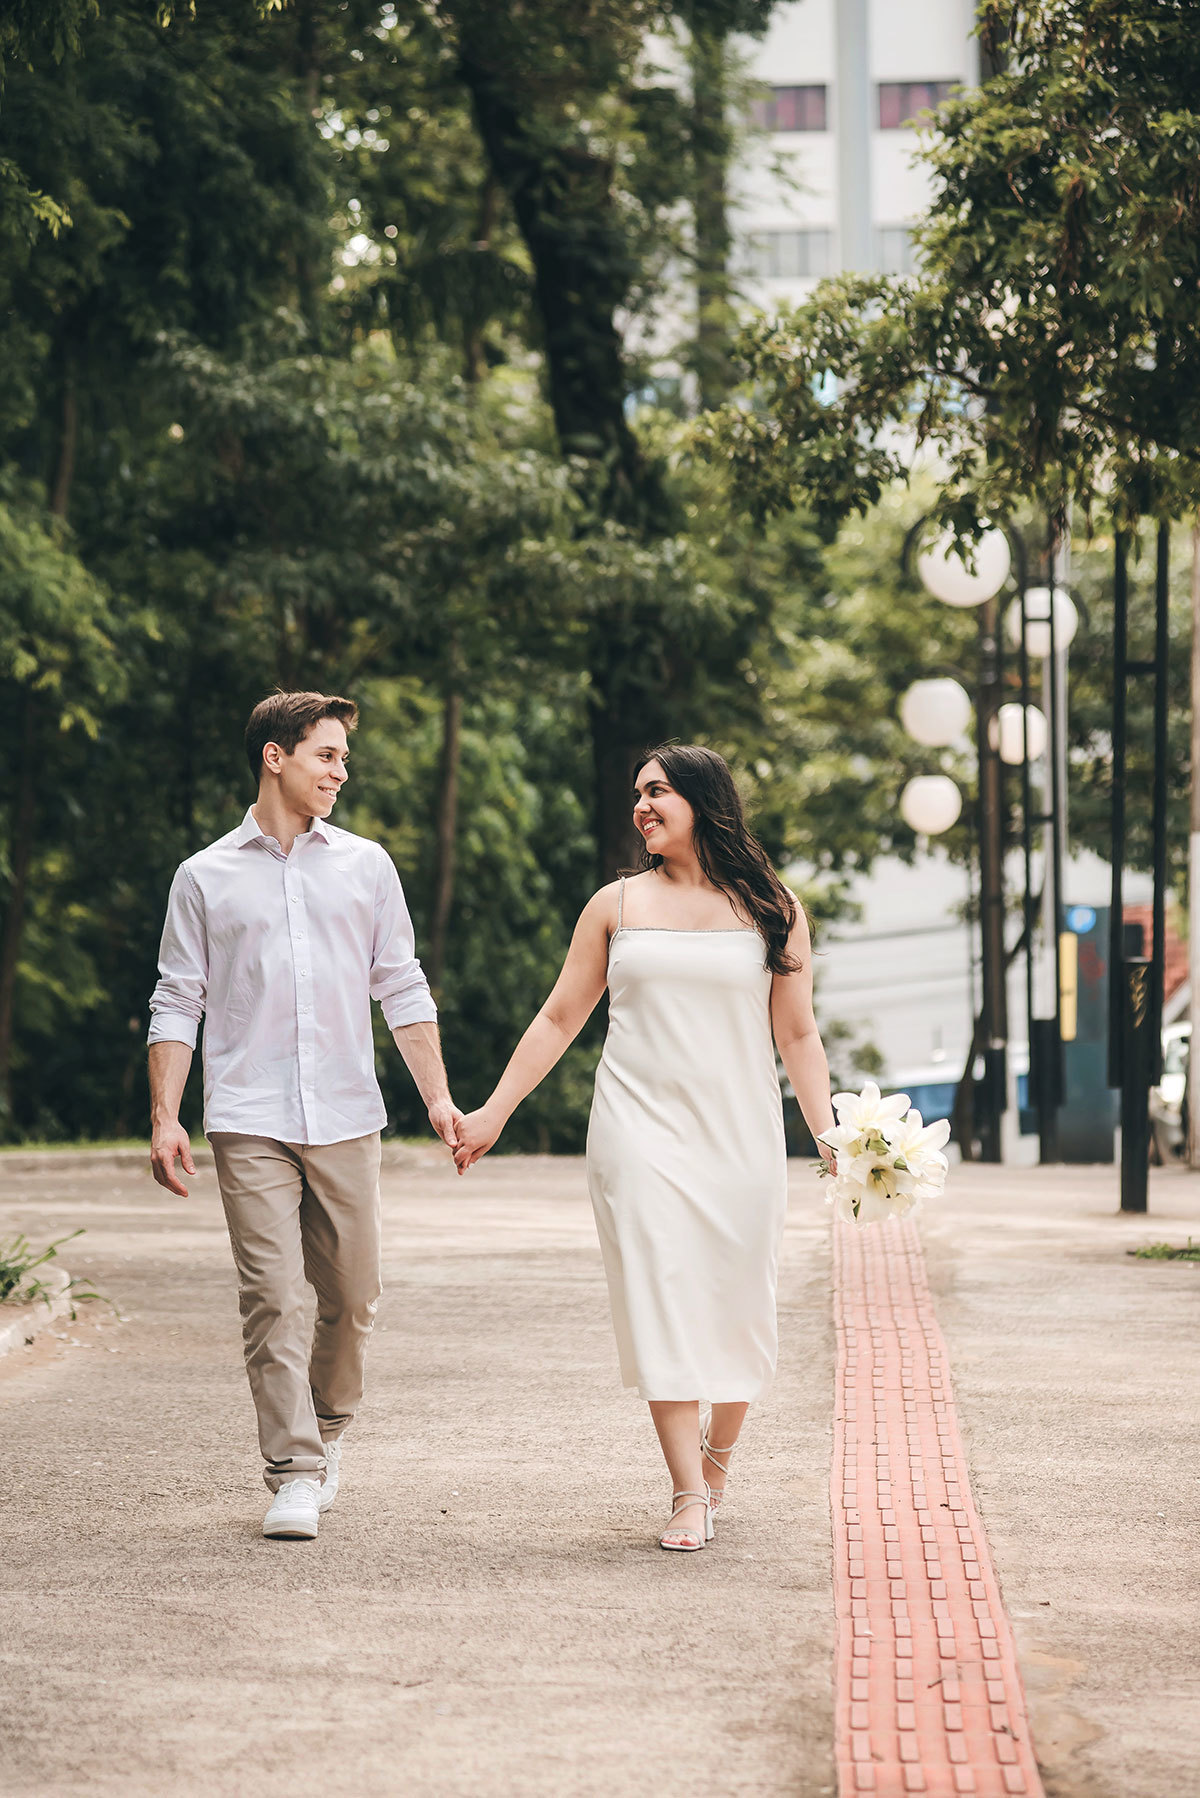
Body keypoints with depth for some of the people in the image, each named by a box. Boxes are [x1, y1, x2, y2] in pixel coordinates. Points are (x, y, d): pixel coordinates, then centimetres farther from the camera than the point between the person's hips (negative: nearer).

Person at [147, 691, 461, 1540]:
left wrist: (438, 1096, 5)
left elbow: (403, 989, 13)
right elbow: (178, 1004, 7)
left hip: (346, 1118, 2)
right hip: (249, 1121, -2)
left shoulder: (365, 866, 12)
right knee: (274, 1298, -9)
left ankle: (327, 1430, 29)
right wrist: (165, 1117, -2)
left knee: (352, 1295, 5)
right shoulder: (206, 878, 7)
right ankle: (294, 1474, -6)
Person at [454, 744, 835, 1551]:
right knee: (660, 1297, -10)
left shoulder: (770, 909, 6)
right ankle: (689, 1494, -9)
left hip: (740, 1134, 0)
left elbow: (798, 1035, 7)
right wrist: (494, 1112, 7)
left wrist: (828, 1132, -2)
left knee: (738, 1302, 3)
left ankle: (719, 1452, 29)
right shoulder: (618, 905, 8)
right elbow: (559, 1020, 11)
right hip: (642, 1125, 0)